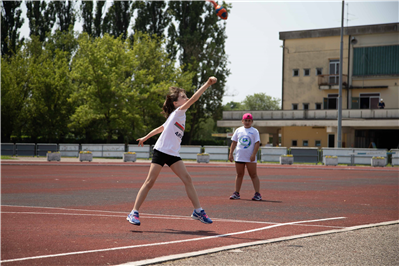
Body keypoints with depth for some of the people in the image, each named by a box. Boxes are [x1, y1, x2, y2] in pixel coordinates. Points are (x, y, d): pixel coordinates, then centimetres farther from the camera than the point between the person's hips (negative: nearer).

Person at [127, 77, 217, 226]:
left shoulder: (179, 116, 17)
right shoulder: (178, 112, -6)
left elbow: (162, 128, 28)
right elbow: (194, 98, -21)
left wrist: (145, 138, 35)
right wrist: (207, 84, -26)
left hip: (173, 154, 8)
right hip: (161, 151, -8)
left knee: (187, 179, -3)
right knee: (150, 181, -8)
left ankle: (198, 211, 0)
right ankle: (134, 213, -4)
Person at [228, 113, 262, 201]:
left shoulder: (254, 131, 2)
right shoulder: (238, 130, 12)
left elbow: (257, 143, -5)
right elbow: (234, 142, 14)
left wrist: (253, 154, -15)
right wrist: (231, 153, 6)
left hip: (250, 158, -4)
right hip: (239, 156, 4)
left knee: (253, 175, -3)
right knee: (239, 174, 9)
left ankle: (257, 194, -4)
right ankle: (237, 193, 14)